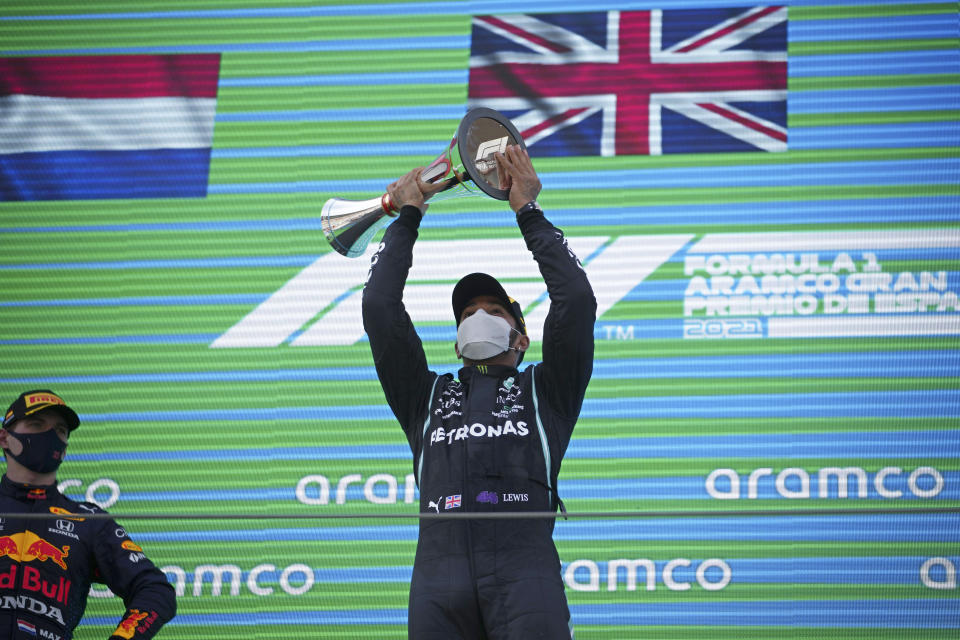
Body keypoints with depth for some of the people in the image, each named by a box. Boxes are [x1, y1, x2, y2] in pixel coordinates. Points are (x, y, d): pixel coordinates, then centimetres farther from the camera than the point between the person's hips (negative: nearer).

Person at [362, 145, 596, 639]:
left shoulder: (545, 392, 27)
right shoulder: (426, 397, 32)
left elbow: (576, 300, 16)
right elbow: (379, 307, 24)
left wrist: (528, 212, 24)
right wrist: (408, 215, 30)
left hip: (523, 567, -2)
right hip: (439, 575, 2)